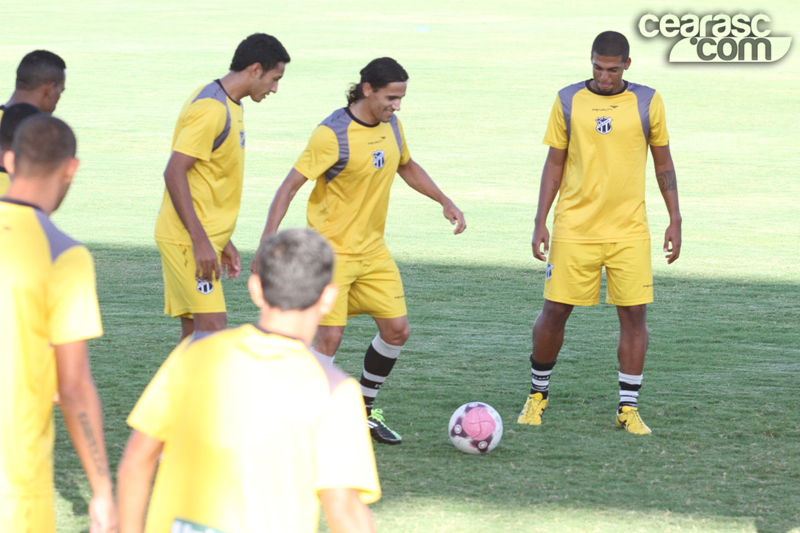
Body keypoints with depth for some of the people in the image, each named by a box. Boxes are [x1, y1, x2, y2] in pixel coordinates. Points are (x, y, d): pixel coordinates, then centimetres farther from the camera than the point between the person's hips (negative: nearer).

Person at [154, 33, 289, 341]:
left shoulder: (228, 106, 15)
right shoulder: (212, 109, -16)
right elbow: (174, 173, -22)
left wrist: (222, 241, 23)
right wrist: (201, 241, -25)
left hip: (200, 237, 10)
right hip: (188, 238, -10)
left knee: (195, 332, 10)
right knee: (212, 325, -15)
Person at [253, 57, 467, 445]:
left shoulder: (391, 126, 2)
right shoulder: (332, 135, -20)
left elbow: (407, 167, 23)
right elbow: (290, 186, -20)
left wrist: (445, 202, 17)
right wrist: (268, 243, -28)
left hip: (373, 250, 7)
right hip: (331, 250, -7)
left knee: (397, 330, 4)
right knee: (330, 336, -13)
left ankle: (364, 411, 22)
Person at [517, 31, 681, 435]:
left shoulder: (647, 102, 2)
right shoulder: (568, 101, 2)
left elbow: (663, 163, 9)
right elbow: (555, 164, 7)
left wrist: (674, 220, 5)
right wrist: (540, 223, 1)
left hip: (629, 231, 0)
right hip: (574, 229, 0)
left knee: (634, 314, -3)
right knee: (555, 310, 1)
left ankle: (628, 408, 5)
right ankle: (538, 393, 21)